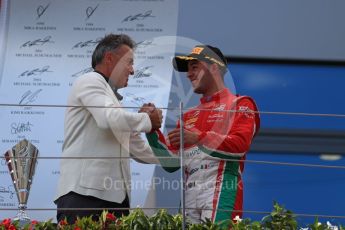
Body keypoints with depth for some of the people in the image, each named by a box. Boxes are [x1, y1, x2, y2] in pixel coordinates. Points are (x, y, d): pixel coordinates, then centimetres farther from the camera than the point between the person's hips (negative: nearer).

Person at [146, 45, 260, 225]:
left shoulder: (240, 105, 9)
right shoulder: (189, 116, 24)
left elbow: (240, 145, -8)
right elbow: (172, 163, 19)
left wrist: (198, 138, -18)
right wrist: (152, 129, 8)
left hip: (221, 192, -5)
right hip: (189, 195, 5)